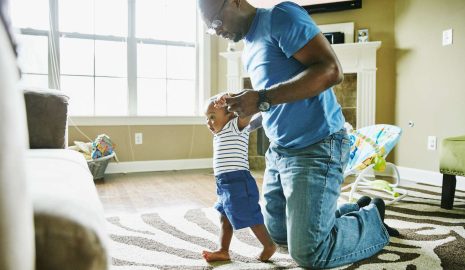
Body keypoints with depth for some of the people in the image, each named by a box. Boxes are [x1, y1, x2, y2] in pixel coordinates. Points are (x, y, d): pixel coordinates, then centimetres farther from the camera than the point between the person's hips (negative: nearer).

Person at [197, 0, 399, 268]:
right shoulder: (249, 49, 15)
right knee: (278, 233, 19)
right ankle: (357, 211, 32)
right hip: (279, 152, 10)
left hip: (316, 149, -9)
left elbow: (332, 70, -23)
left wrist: (262, 99, -25)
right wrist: (242, 113, 6)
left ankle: (373, 220, 21)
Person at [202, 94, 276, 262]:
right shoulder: (219, 133, 17)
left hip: (238, 182, -10)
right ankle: (223, 251, 24)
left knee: (250, 218, 0)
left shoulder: (236, 126, -10)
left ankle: (269, 246, 18)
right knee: (225, 219, 14)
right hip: (224, 184, 10)